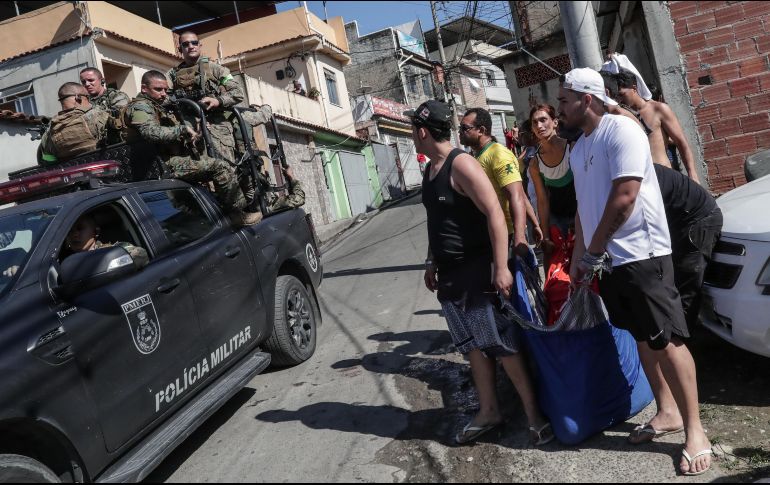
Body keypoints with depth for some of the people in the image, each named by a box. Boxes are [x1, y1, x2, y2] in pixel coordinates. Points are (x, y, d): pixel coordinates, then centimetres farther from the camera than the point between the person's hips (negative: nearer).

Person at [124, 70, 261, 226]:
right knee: (220, 167, -20)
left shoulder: (158, 107, 28)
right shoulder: (140, 106, -5)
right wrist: (183, 129, -17)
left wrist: (189, 134, 11)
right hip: (166, 164, -11)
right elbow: (152, 133, -24)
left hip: (170, 159, 11)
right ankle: (237, 215, -14)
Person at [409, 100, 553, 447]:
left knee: (503, 345, -2)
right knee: (473, 346, 14)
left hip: (478, 271, -8)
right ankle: (488, 411, 26)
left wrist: (500, 268, -25)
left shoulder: (461, 165, -16)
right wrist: (432, 263, 23)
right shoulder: (430, 170, 12)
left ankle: (533, 412, 11)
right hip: (450, 275, 9)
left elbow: (495, 214, -21)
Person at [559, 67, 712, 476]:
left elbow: (624, 197, -20)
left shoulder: (621, 130, -12)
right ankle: (667, 414, 26)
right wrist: (578, 257, 17)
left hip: (642, 255, -8)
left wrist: (593, 249, -13)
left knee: (667, 342, -5)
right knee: (643, 341, 14)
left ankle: (695, 430, 6)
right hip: (608, 261, 8)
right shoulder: (579, 148, 15)